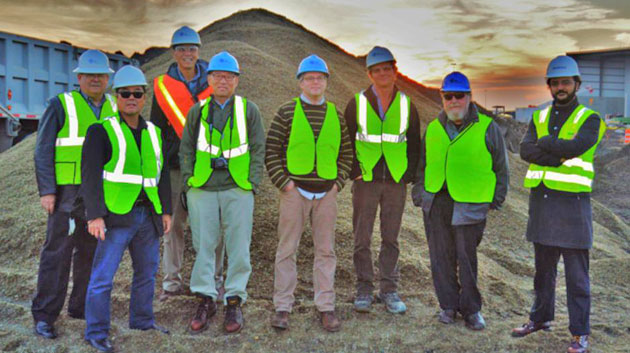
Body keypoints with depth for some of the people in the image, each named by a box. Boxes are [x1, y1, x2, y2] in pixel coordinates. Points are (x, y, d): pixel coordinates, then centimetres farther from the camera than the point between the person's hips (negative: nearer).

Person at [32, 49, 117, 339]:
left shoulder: (114, 108, 11)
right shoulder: (61, 105, -3)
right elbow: (43, 150, -5)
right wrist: (46, 191, -12)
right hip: (68, 192, -5)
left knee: (92, 251, 10)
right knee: (57, 251, -3)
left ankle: (81, 306, 22)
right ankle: (44, 315, 5)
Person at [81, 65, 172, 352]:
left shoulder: (154, 133, 13)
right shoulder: (101, 131, -4)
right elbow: (91, 175, -10)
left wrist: (166, 211, 12)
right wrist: (95, 215, -17)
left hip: (148, 216, 6)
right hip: (117, 215, -6)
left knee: (147, 271, 15)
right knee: (103, 275, -4)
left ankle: (142, 320, 32)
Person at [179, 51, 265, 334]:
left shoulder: (249, 110, 7)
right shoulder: (197, 111, 11)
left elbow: (258, 149, 6)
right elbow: (186, 150, 13)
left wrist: (252, 182, -3)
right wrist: (189, 182, 4)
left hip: (238, 189, -1)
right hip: (202, 189, 2)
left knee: (238, 247, 1)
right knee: (203, 245, 5)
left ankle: (234, 301, 13)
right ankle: (206, 299, 18)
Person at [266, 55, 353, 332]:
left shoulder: (336, 115, 10)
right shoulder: (287, 112, 1)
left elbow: (346, 153, 16)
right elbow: (271, 151, 0)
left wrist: (338, 182, 5)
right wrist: (284, 183, -7)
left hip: (326, 193, 3)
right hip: (295, 192, -3)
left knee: (325, 251, 7)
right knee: (287, 249, 3)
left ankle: (326, 307, 17)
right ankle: (282, 308, 13)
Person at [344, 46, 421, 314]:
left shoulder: (406, 105, 8)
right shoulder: (357, 104, 2)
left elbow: (414, 144, 12)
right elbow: (346, 140, 5)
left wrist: (409, 175, 2)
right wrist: (354, 172, -4)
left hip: (396, 182, 2)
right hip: (366, 181, -1)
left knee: (391, 239, 8)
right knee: (362, 239, 3)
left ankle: (389, 290, 18)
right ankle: (364, 290, 15)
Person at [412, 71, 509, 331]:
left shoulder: (487, 128, 2)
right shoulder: (433, 129, 12)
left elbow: (501, 167, 7)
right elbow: (422, 165, 20)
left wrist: (496, 199, 2)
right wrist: (418, 193, 12)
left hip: (469, 205, -3)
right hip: (435, 202, 4)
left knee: (466, 259, 2)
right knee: (441, 257, 9)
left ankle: (471, 309, 19)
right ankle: (448, 306, 24)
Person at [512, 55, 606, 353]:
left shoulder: (590, 119, -1)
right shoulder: (539, 118, 12)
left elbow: (575, 146, -20)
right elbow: (525, 150, -5)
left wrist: (544, 142, -5)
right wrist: (559, 155, -17)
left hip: (571, 202, -4)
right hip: (540, 201, 5)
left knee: (576, 274, 1)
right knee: (543, 267, 16)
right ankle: (541, 317, 31)